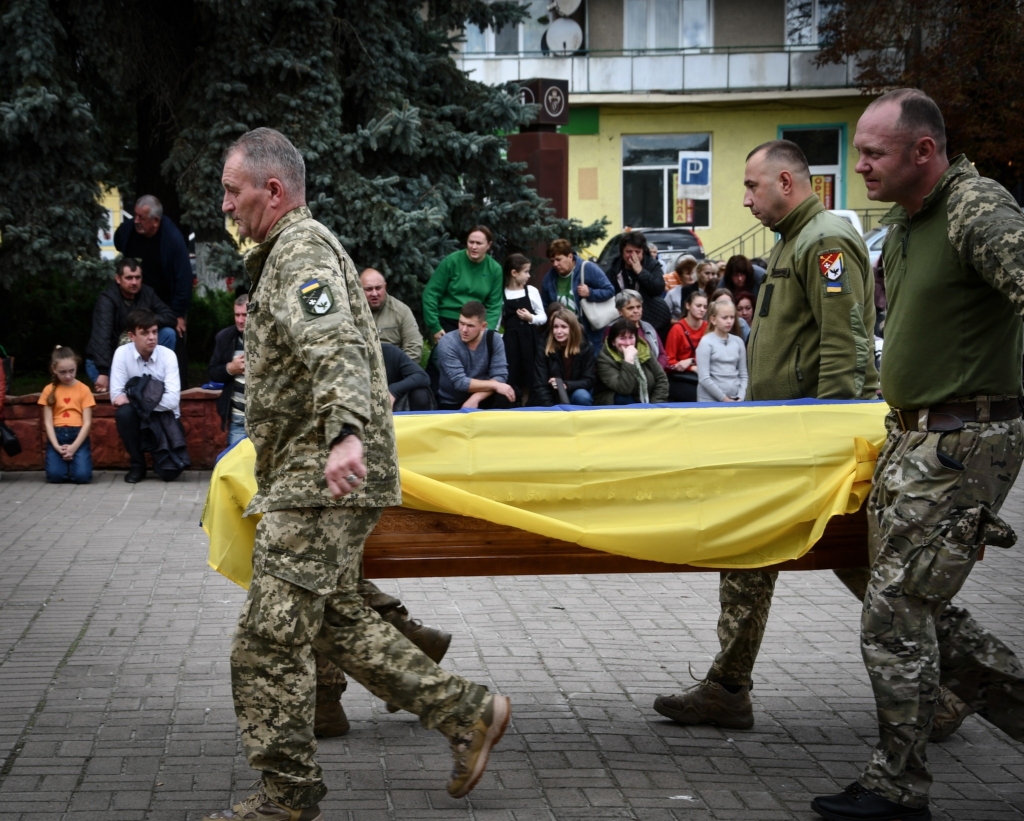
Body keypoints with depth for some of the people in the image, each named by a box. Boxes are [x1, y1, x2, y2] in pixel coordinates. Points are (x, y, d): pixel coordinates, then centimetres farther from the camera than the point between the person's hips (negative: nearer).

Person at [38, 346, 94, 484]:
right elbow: (48, 422, 2)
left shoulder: (84, 390, 3)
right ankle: (65, 460, 13)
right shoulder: (49, 390, 5)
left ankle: (74, 460, 13)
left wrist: (74, 447, -13)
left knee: (82, 476, -22)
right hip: (57, 436, 1)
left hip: (78, 436, -1)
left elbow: (87, 422, -1)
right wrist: (57, 446, -12)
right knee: (55, 476, -22)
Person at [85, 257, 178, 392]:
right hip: (108, 358, -6)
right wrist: (103, 373, -47)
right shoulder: (107, 298, -23)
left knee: (168, 333, -14)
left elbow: (170, 317, -8)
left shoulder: (146, 293, -4)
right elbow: (101, 336, -35)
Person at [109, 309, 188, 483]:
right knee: (123, 412, -35)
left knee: (170, 472, -21)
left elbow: (172, 400, -22)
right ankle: (137, 465, -10)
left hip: (164, 417, -1)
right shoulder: (122, 353, -11)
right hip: (136, 417, 1)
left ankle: (159, 453, 19)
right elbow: (116, 396, -15)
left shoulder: (168, 356, -12)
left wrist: (134, 399, -24)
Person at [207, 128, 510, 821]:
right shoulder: (292, 251, 23)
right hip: (308, 478, 11)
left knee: (270, 639, -7)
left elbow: (335, 348, -29)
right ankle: (467, 713, 20)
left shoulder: (302, 249, -11)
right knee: (336, 620, 16)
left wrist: (345, 433, -45)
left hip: (321, 481, -11)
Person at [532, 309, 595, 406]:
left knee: (582, 396, -31)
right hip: (553, 400, 0)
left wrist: (566, 385, -27)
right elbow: (540, 385, -14)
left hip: (575, 395, 0)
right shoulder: (545, 350, -10)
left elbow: (588, 381, -9)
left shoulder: (585, 348, -9)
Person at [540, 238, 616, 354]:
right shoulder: (549, 278, 1)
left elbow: (609, 291, -10)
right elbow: (545, 306, 14)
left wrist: (590, 293, -24)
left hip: (590, 335, -4)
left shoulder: (587, 269, -13)